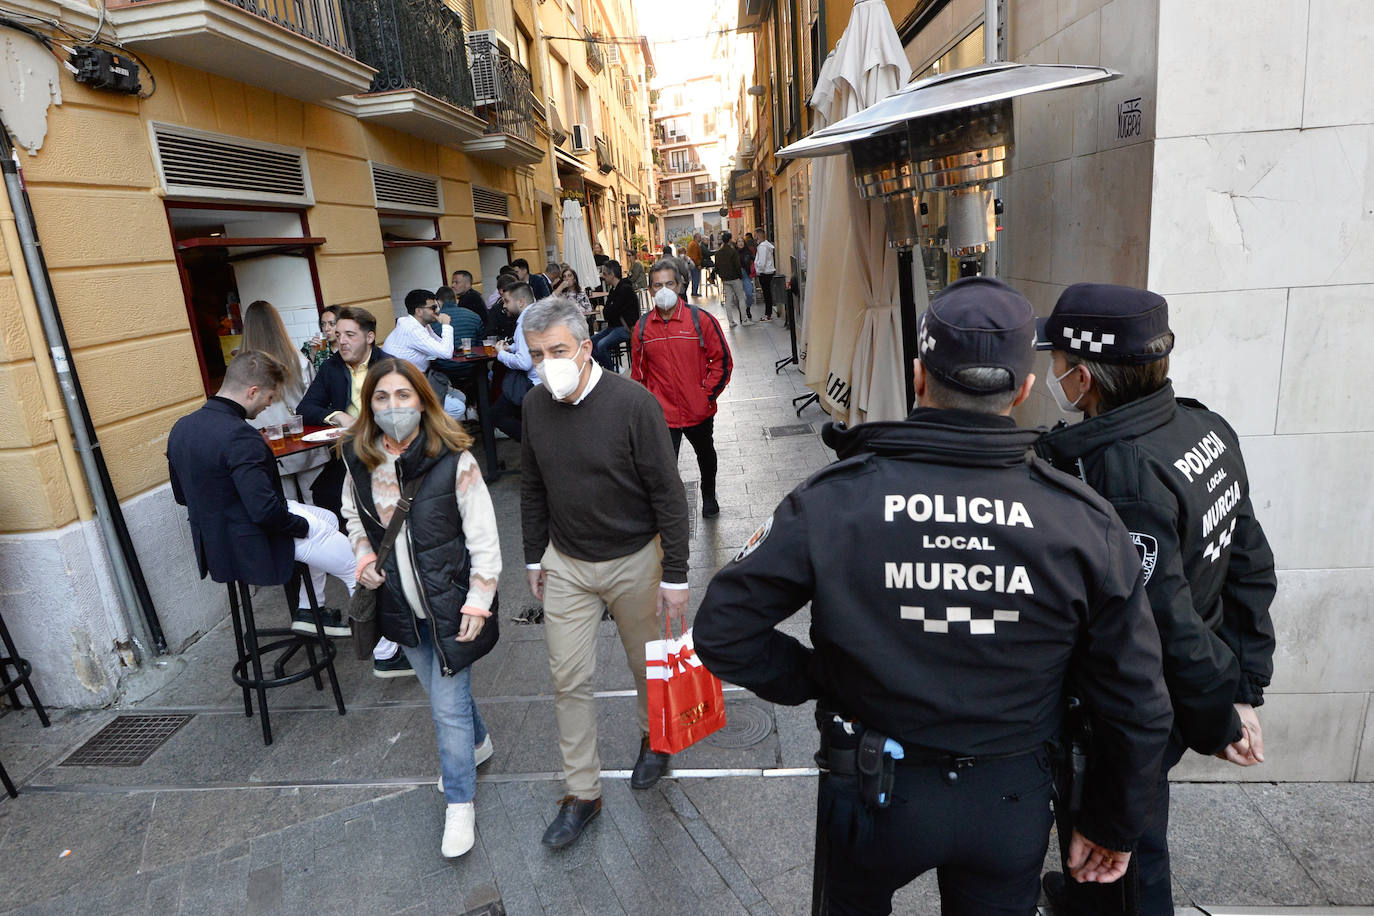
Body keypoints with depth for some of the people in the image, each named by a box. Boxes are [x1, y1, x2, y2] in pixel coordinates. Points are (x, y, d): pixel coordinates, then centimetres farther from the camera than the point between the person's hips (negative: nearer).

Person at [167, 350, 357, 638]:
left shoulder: (181, 428, 1)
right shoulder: (240, 436, -28)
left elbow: (182, 496, 13)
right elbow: (265, 510, -30)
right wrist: (301, 525, -12)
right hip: (255, 546, -10)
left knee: (327, 520, 26)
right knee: (356, 563, 5)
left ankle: (308, 610, 31)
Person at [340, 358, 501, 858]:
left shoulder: (454, 460, -20)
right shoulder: (359, 459, -5)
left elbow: (483, 536, -15)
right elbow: (353, 512, 15)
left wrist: (478, 601, -16)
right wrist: (363, 556, -2)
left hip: (449, 601, -5)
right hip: (400, 604, 5)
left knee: (448, 706, 2)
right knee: (437, 688, 23)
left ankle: (460, 803, 23)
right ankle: (476, 742, 52)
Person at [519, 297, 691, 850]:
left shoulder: (632, 402, -19)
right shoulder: (535, 406, -3)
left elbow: (668, 494, -16)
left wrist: (675, 576, -14)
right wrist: (534, 557, 13)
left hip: (633, 560, -3)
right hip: (566, 564, 4)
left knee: (648, 664, 16)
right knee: (568, 680, 7)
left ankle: (653, 739, 45)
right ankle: (581, 793, 24)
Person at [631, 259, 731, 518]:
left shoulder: (701, 319, -9)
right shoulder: (642, 327, -2)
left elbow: (722, 360, -5)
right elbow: (638, 372, 8)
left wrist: (708, 395, -10)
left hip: (698, 410, 1)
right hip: (661, 414, 0)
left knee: (705, 455, 25)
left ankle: (709, 496, 53)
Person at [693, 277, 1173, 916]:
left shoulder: (834, 500, -22)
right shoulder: (1087, 522, -15)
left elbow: (722, 631, -17)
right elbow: (1138, 707, -7)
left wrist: (814, 680, -2)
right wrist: (1114, 826, 9)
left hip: (873, 797, -1)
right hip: (1012, 807, 2)